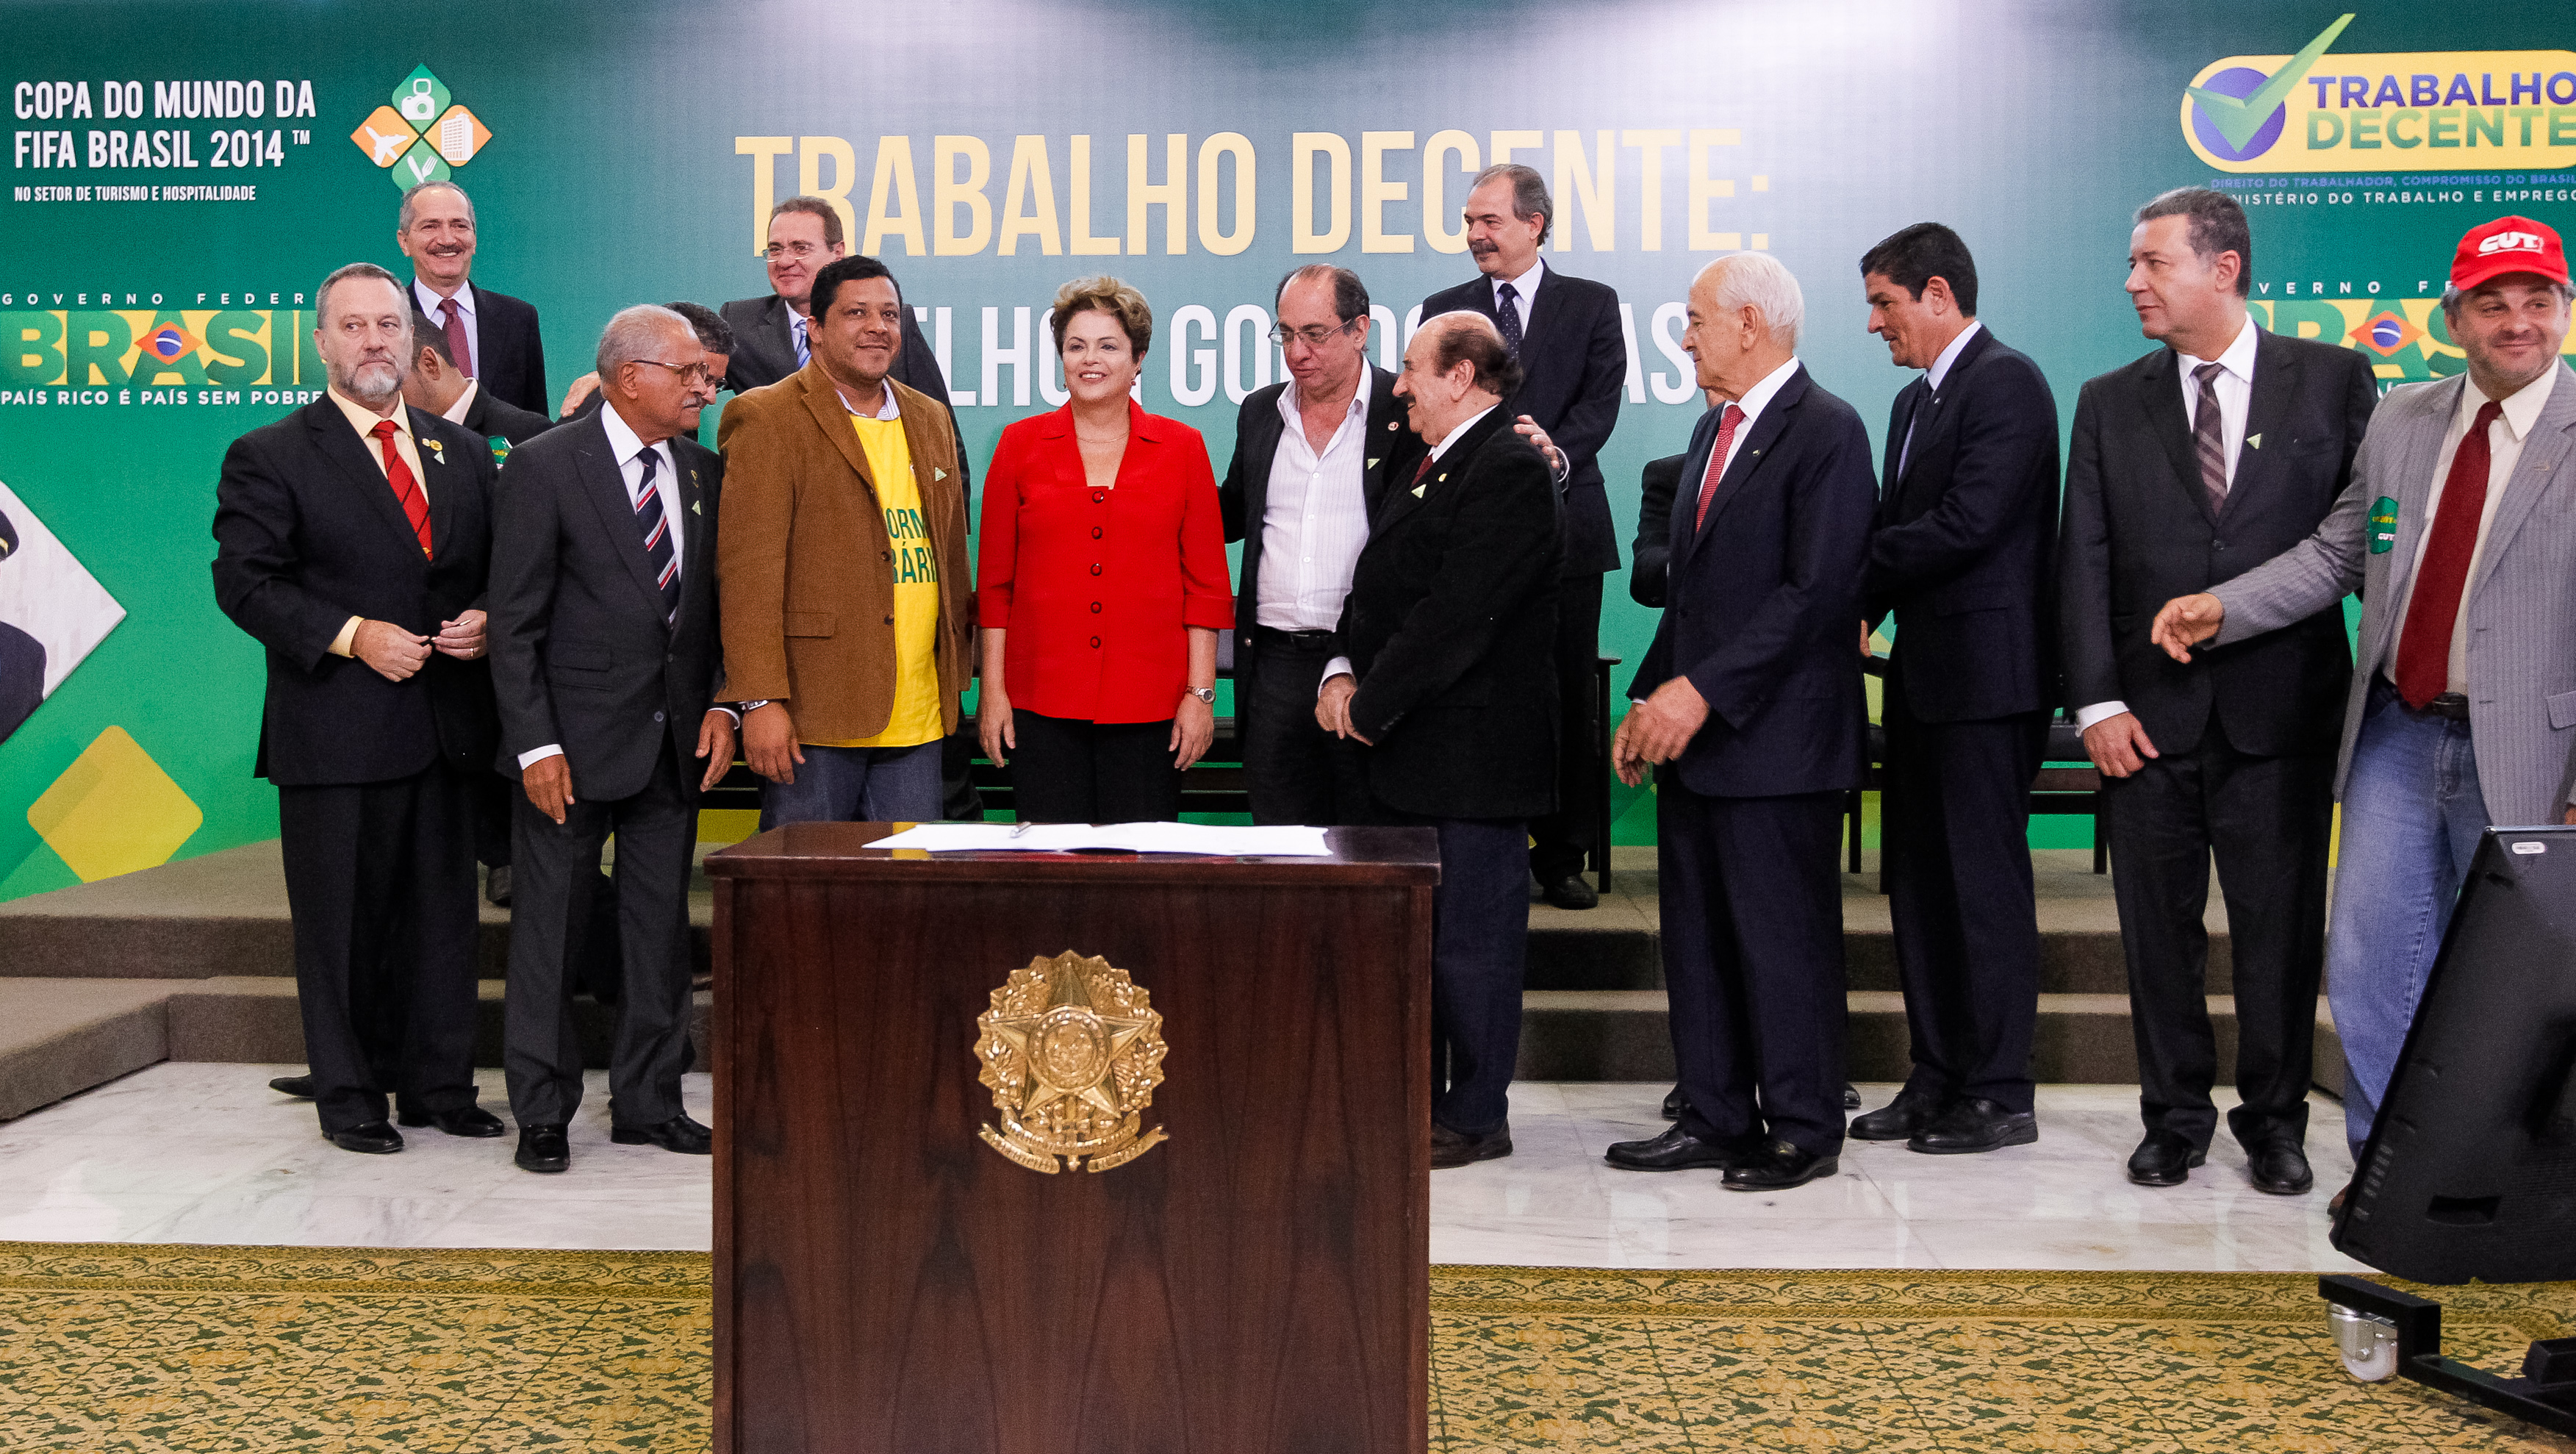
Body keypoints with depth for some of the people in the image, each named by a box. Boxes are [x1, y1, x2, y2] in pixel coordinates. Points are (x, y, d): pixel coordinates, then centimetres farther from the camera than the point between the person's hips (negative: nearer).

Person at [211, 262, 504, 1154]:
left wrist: (488, 621, -3)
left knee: (443, 914, 10)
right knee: (341, 921, 4)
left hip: (448, 730, 4)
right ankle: (349, 1096, 16)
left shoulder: (462, 454, 14)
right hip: (336, 735, -4)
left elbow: (499, 568, 18)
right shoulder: (270, 458, -1)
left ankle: (440, 1084, 22)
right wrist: (352, 636, -18)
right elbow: (245, 582, -8)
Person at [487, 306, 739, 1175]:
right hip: (576, 742, -5)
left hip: (675, 742, 5)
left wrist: (721, 707, 1)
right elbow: (514, 624, -9)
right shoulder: (546, 468, -8)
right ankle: (542, 1112, 15)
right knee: (551, 925, 4)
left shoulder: (705, 472, 8)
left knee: (662, 926, 10)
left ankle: (648, 1103, 21)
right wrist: (536, 744, -14)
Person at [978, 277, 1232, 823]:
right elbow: (994, 581, 8)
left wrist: (1201, 694, -1)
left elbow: (1206, 583, 5)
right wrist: (993, 690, 3)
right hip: (1042, 701, 0)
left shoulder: (1181, 447, 6)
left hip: (1149, 707, 0)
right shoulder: (1021, 445, 7)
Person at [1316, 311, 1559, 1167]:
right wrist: (1343, 670, 0)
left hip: (1472, 754, -10)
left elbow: (1458, 614, -22)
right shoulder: (1430, 465, 17)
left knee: (1472, 939, -1)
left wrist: (1372, 703, -15)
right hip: (1408, 752, 10)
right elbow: (1378, 587, 17)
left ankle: (1476, 1116, 9)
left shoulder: (1508, 470, -15)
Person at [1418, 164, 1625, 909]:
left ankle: (1563, 854, 13)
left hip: (1562, 525, -1)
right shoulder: (1444, 309, 12)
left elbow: (1599, 405, -4)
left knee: (1567, 700, 3)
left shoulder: (1592, 305, 7)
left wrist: (1552, 455, -23)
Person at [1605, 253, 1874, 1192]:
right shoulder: (1712, 429, 18)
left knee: (1784, 937, -1)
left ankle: (1804, 1130, 11)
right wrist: (1650, 697, 11)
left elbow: (1816, 592, -19)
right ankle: (1716, 1118, 21)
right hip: (1695, 735, 9)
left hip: (1776, 741, -9)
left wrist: (1702, 691, -21)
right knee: (1697, 933, 11)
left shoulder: (1827, 431, -10)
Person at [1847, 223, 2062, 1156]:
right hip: (1923, 672, 10)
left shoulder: (2006, 382, -11)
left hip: (1986, 674, -9)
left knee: (1986, 881, -4)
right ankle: (1937, 1079, 21)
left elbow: (1966, 524, -20)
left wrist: (1856, 576, -10)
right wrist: (1864, 609, -1)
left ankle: (2000, 1095, 4)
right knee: (1918, 881, 12)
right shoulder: (1915, 402, 18)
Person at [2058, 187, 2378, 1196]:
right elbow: (2083, 563, 4)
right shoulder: (2110, 403, 9)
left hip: (2281, 709, -2)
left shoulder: (2333, 381, 4)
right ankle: (2175, 1119, 22)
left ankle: (2274, 1122, 21)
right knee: (2158, 931, 8)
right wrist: (2097, 700, -4)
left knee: (2280, 931, 5)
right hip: (2149, 715, 2)